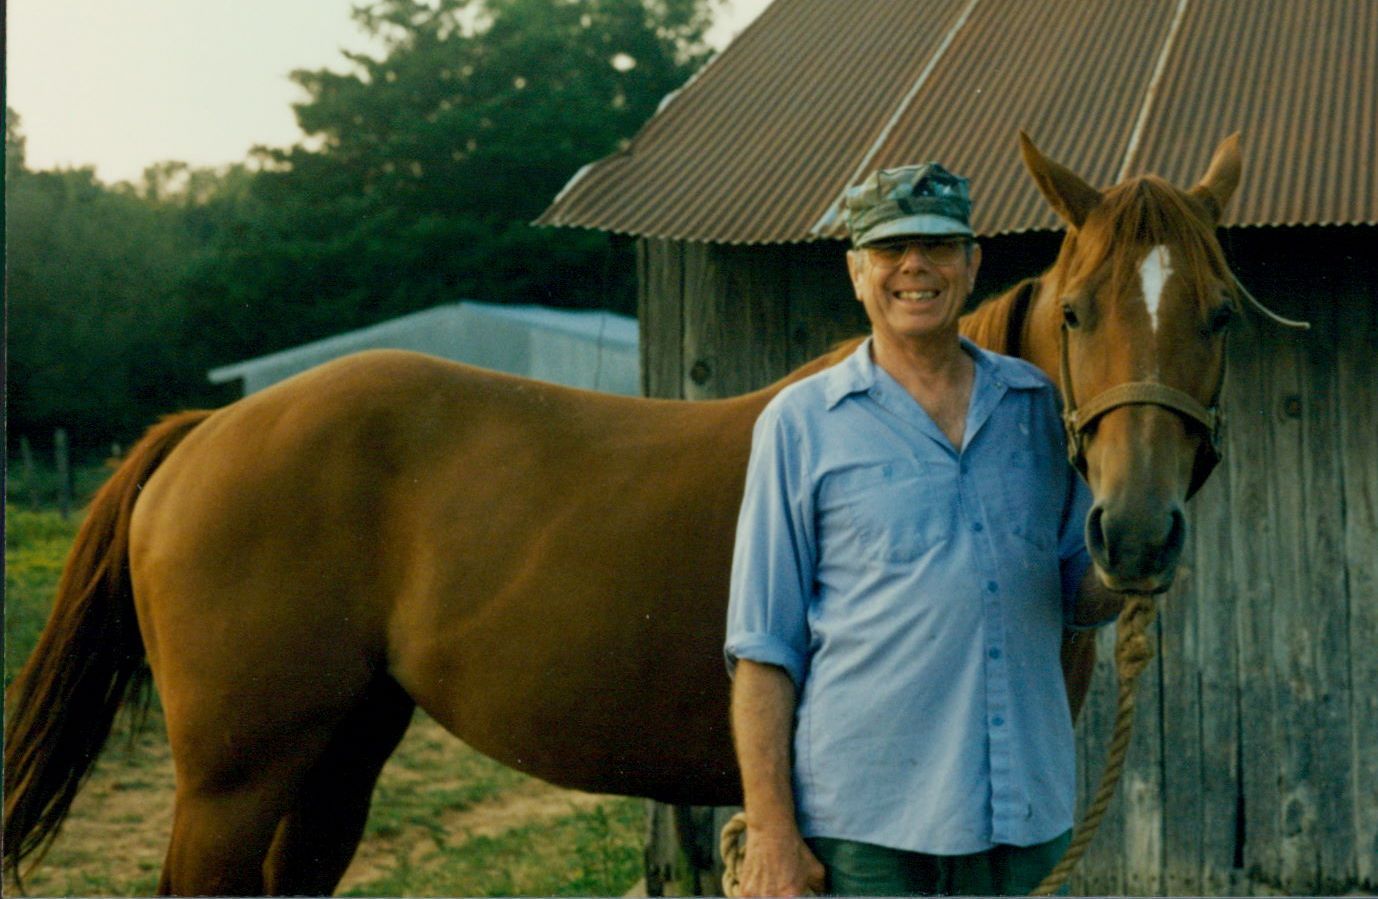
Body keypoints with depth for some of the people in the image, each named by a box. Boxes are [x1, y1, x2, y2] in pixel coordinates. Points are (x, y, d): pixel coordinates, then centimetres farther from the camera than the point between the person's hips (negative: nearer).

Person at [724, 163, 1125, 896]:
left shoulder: (1040, 407, 10)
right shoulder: (802, 423, 0)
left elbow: (1081, 594, 16)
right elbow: (763, 649, -2)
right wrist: (770, 833, -9)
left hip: (1028, 816, 4)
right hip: (863, 830, -3)